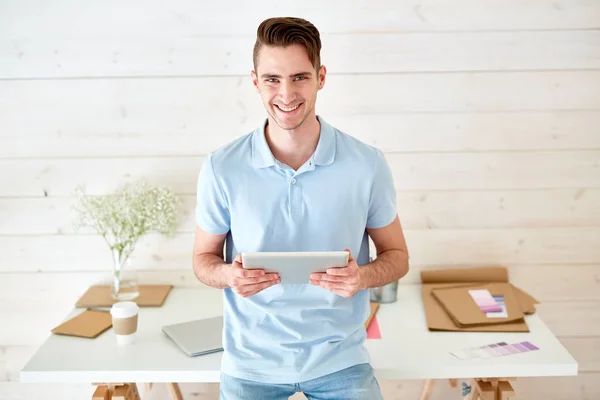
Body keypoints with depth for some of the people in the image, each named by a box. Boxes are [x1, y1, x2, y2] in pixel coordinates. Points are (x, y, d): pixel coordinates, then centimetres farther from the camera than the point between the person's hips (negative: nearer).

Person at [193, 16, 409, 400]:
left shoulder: (368, 164, -10)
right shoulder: (221, 168, -10)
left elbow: (397, 256, 2)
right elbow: (204, 258, 3)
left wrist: (362, 277, -20)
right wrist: (229, 274, -20)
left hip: (339, 360, 0)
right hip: (251, 363, 1)